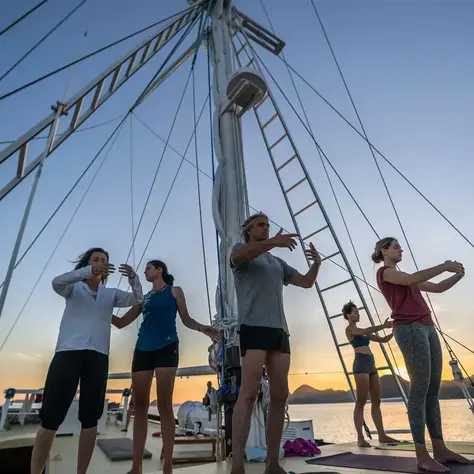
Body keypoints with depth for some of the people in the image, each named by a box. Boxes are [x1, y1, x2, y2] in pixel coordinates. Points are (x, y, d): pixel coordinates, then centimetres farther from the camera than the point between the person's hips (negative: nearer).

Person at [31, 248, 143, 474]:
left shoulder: (111, 294, 17)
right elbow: (57, 282, -11)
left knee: (90, 419, 5)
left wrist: (133, 278, -16)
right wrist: (89, 271, -27)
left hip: (98, 356, 3)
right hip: (68, 352, -2)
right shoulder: (74, 288, 11)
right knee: (51, 418, -3)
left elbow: (137, 299, 4)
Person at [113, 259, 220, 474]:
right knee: (140, 406, 4)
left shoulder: (175, 291, 9)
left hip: (167, 348, -4)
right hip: (142, 350, 5)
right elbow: (121, 322, 19)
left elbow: (186, 319, 7)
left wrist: (201, 328, -11)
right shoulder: (144, 297, 19)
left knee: (164, 404, -6)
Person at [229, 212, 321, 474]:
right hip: (254, 327, -6)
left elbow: (307, 282, 26)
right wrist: (272, 243, -31)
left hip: (280, 330, 7)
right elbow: (239, 256, -16)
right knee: (249, 392, -15)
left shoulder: (278, 263, 28)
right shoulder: (240, 248, 10)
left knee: (280, 395, 3)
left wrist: (316, 263, 5)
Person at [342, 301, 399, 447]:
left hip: (371, 365, 8)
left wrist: (394, 331, 6)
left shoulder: (362, 332, 23)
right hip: (361, 364, -8)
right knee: (361, 402, -8)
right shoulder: (349, 329, -1)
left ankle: (382, 435, 14)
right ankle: (360, 438, -5)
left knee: (376, 401, 8)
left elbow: (383, 339, 20)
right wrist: (383, 325, -19)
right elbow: (367, 330, -20)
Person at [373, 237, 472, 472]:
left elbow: (437, 288, 25)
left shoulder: (404, 278, 28)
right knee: (420, 390, -9)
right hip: (409, 329, -9)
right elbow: (413, 280, -19)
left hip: (427, 329, 9)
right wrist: (444, 266, -10)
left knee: (434, 390, 7)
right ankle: (422, 455, -3)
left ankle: (440, 449, 13)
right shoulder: (384, 272, -1)